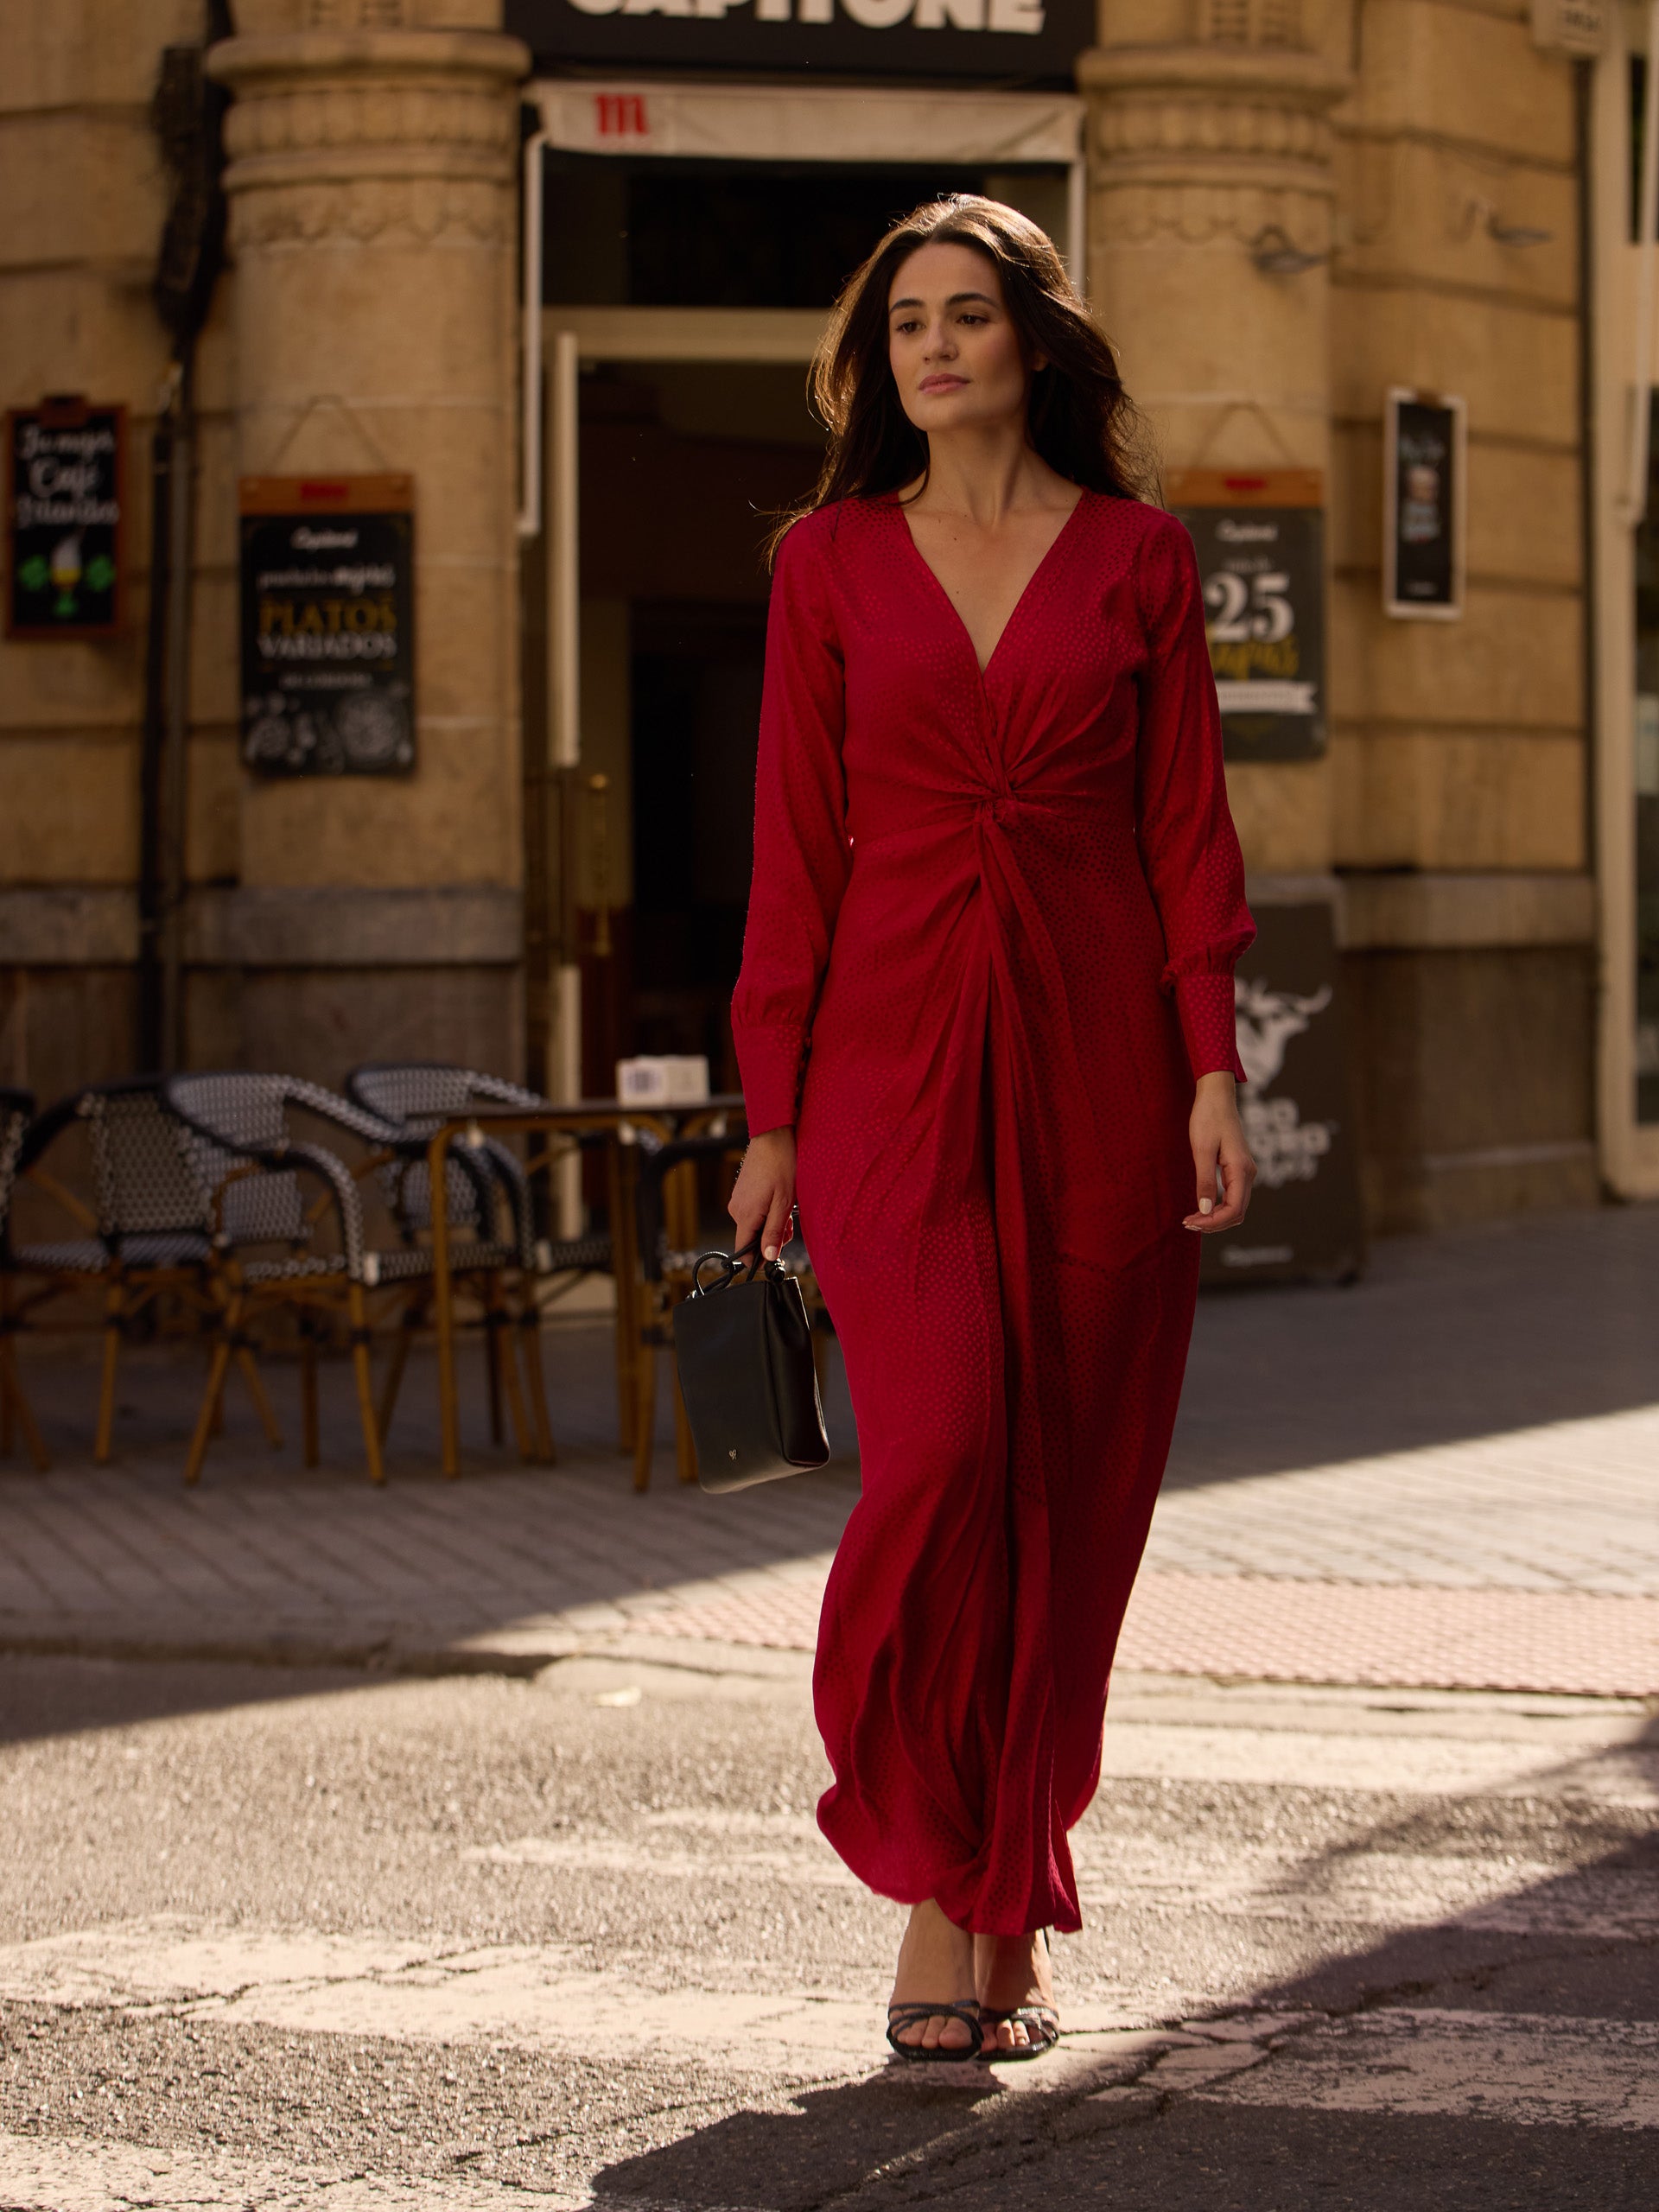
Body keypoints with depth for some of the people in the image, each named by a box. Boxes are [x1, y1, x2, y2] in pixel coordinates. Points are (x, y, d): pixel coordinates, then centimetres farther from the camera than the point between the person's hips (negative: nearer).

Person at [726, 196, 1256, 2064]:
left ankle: (1012, 1917, 15)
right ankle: (932, 1897, -4)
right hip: (896, 1055, -1)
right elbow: (796, 849, 6)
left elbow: (1189, 831, 5)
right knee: (941, 1452, -16)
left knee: (1071, 1488, 2)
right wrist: (774, 1111, 2)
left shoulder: (1138, 557, 8)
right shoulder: (831, 562, 8)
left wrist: (1212, 1073, -4)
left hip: (1095, 1060, 1)